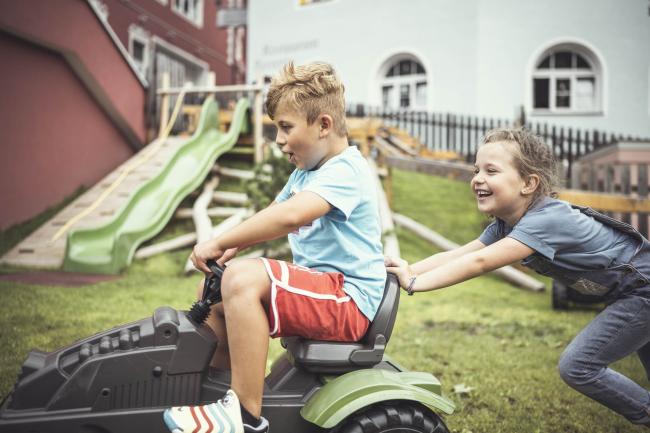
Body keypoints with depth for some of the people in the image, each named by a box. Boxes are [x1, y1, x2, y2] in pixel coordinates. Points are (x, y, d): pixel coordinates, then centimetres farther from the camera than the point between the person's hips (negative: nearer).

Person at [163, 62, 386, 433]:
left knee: (243, 277, -31)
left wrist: (220, 243, -27)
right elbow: (275, 214, 18)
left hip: (349, 300, -10)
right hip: (318, 292, 10)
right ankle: (225, 378, 14)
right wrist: (231, 247, -2)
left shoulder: (346, 171, -17)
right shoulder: (305, 173, 17)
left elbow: (290, 215, -33)